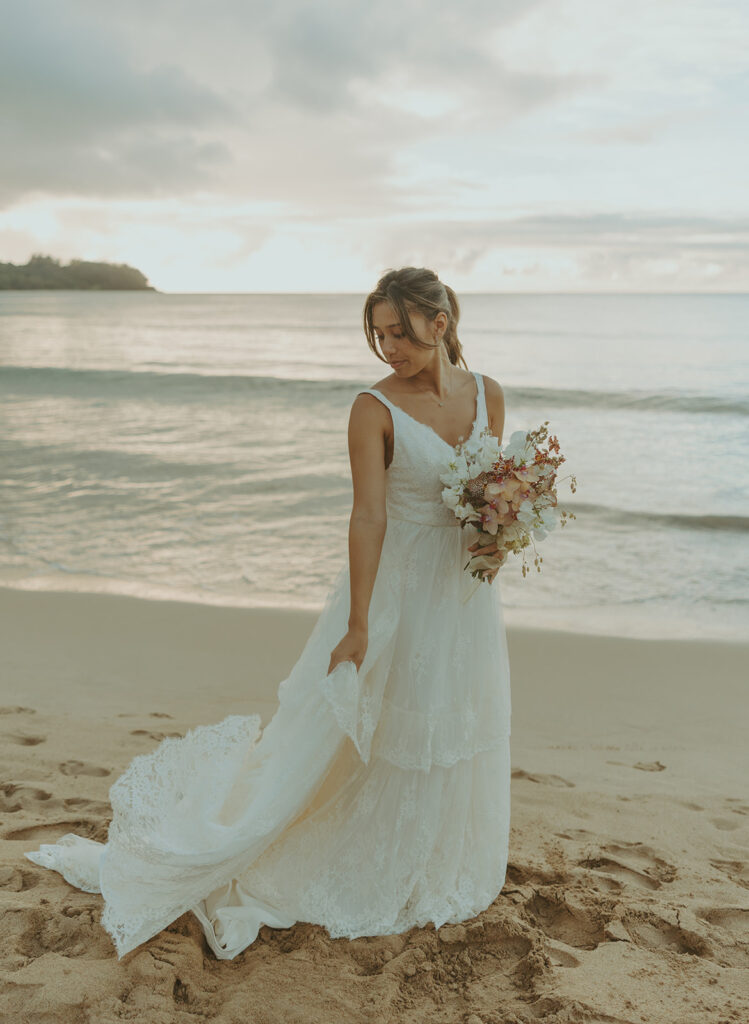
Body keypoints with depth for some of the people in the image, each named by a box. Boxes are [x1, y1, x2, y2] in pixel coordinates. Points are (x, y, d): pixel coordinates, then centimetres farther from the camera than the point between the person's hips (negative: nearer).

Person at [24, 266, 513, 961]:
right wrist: (357, 627, -19)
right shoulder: (374, 409, -16)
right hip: (394, 589, -5)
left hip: (466, 594, 5)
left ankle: (432, 874, 42)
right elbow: (368, 517, -19)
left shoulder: (488, 395, -1)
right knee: (335, 735, 4)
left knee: (453, 729, 18)